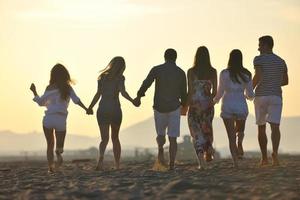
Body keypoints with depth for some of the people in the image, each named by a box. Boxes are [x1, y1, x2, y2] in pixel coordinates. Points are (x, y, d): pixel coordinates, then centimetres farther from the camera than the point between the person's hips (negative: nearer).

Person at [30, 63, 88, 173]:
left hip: (48, 119, 0)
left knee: (50, 144, 15)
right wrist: (86, 109, -9)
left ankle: (50, 166, -2)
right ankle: (58, 152, -28)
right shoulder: (68, 88, 3)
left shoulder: (49, 88, 2)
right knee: (59, 145, 8)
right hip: (61, 120, 0)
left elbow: (41, 102, 10)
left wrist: (34, 92, 24)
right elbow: (76, 100, -10)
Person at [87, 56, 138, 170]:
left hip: (102, 109, 1)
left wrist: (90, 107, 7)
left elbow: (98, 94, 0)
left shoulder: (102, 77, 7)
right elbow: (123, 92, -18)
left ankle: (101, 157, -35)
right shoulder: (120, 78, -2)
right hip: (115, 109, -1)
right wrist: (133, 101, -13)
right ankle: (117, 165, 18)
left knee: (104, 138, -4)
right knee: (115, 138, 17)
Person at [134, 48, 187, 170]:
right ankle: (171, 164, -3)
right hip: (174, 107, 0)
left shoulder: (156, 70, -3)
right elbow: (184, 92, 5)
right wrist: (183, 104, 22)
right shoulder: (181, 72, 1)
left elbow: (146, 84, -5)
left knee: (160, 133, 18)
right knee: (172, 137, 3)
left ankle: (160, 150, -10)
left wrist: (138, 96, 11)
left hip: (159, 107, 0)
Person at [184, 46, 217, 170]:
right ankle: (208, 151, 21)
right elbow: (215, 91, 2)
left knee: (196, 132, 2)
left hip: (195, 104, -2)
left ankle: (201, 161, -10)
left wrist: (187, 105, 2)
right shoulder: (213, 72, -1)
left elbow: (190, 91, -9)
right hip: (208, 104, 2)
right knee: (206, 129, 26)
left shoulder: (191, 71, -7)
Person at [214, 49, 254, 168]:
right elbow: (250, 95, 3)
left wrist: (214, 100, 17)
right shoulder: (246, 74, 0)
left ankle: (235, 162, -7)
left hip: (227, 106, -2)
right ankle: (239, 145, -2)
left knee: (231, 136, 3)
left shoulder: (224, 73, -6)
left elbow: (220, 92, -4)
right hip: (241, 106, 2)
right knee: (240, 131, 27)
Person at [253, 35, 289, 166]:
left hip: (261, 96, -2)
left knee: (261, 127, 10)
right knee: (275, 126, -10)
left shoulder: (259, 59, -4)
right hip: (276, 96, 2)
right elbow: (286, 81, 16)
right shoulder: (281, 61, 12)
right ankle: (275, 153, -33)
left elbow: (257, 76, -17)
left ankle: (264, 158, 13)